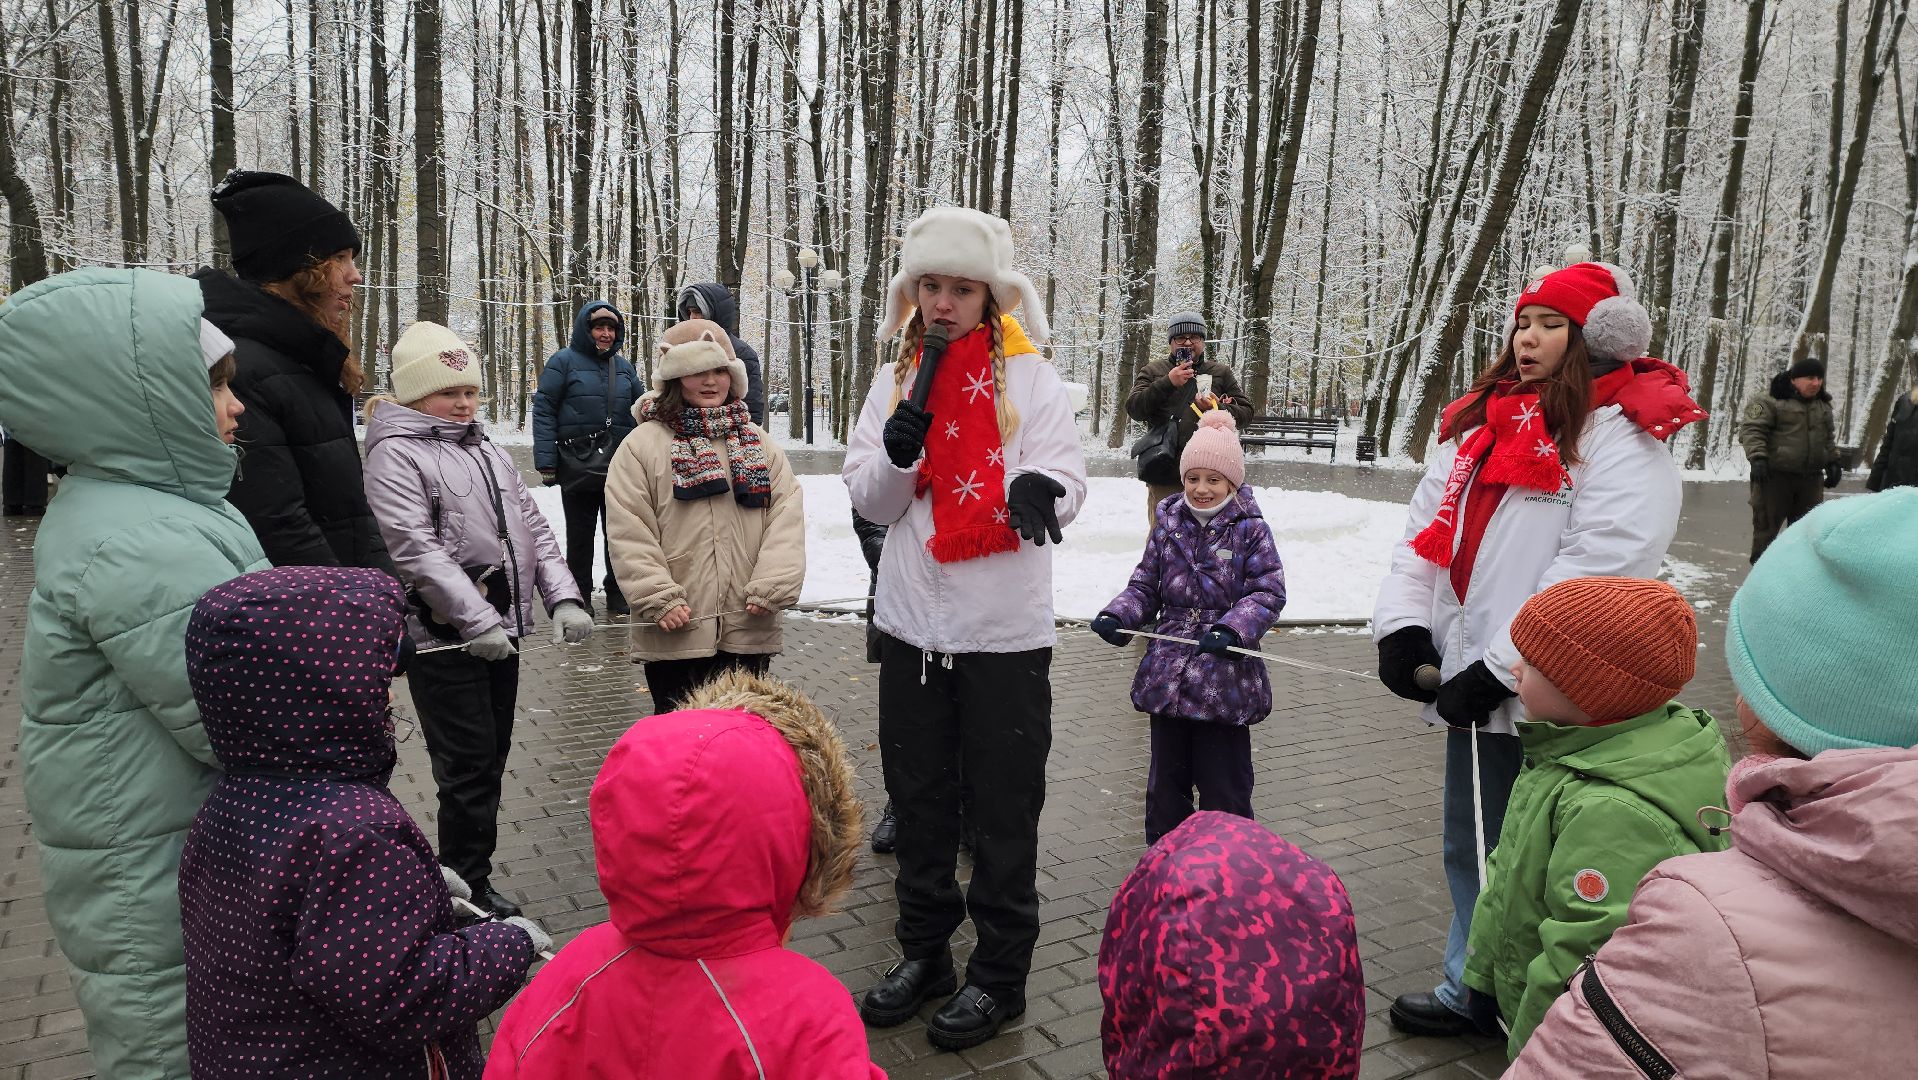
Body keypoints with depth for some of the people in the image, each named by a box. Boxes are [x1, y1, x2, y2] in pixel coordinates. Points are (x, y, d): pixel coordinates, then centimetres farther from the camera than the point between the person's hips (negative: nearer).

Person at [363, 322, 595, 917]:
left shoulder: (489, 453, 17)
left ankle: (466, 883, 27)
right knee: (470, 767, -4)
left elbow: (533, 526, 15)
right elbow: (415, 547, -17)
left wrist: (563, 597, 0)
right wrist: (477, 620, -23)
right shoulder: (395, 454, -6)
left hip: (500, 631, 8)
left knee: (491, 759, 14)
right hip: (444, 638, -7)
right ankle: (468, 893, 10)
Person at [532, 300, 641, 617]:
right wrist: (546, 461, -13)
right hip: (578, 468, -4)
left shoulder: (624, 367, 13)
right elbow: (543, 410, -6)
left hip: (622, 468, 4)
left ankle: (619, 600, 17)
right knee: (580, 537, 7)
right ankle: (578, 600, 17)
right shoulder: (564, 361, -1)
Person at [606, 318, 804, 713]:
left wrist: (772, 587, -10)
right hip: (675, 634, -3)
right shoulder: (643, 444, 0)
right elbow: (629, 534, -6)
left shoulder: (758, 444, 10)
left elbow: (787, 517, 1)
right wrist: (659, 600, -14)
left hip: (750, 631, 3)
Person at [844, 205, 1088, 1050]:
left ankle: (1000, 972, 22)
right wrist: (896, 451, -16)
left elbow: (1066, 484, -12)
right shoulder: (896, 379, 7)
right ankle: (924, 950, 32)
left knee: (1003, 807, 5)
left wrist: (1040, 491, -35)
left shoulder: (1030, 378, -3)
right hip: (912, 622, 4)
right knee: (918, 797, 15)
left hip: (1004, 629, -4)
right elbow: (869, 501, 5)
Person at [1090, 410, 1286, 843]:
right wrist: (1117, 616, -7)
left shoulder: (1250, 528, -5)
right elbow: (1145, 586, 11)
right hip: (1168, 676, 4)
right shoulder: (1170, 522, 6)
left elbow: (1269, 592, -8)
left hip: (1226, 681, -4)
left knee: (1223, 783, 5)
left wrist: (1232, 629, -24)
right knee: (1166, 776, 15)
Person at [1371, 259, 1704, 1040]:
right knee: (1470, 849, 19)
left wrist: (1502, 667, -22)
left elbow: (1597, 569, -22)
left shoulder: (1620, 436, -12)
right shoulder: (1481, 424, 12)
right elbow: (1426, 529, 10)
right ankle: (1471, 990, 36)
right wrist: (1403, 621, -5)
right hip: (1472, 683, 8)